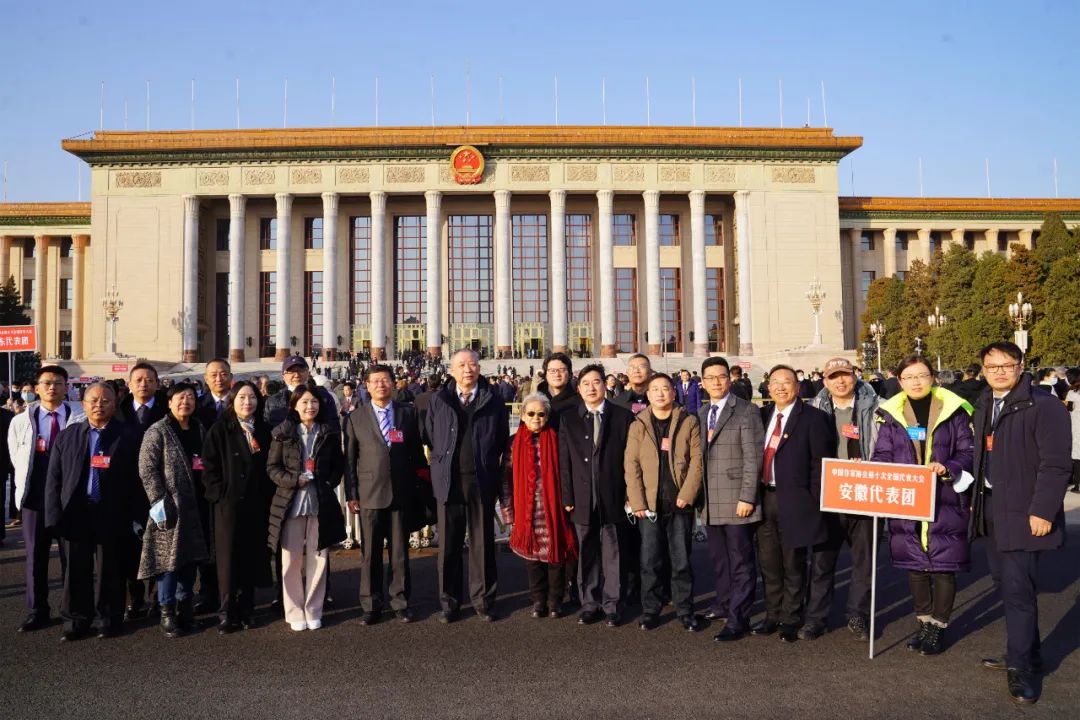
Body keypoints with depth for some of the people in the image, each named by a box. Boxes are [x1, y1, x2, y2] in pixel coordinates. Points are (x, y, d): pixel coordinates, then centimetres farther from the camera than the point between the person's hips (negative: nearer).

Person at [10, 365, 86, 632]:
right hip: (35, 495, 3)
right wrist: (26, 482, 6)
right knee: (35, 554, 10)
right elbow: (17, 456, 13)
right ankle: (37, 611, 22)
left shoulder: (81, 418, -7)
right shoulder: (21, 421, 4)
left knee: (72, 553, 7)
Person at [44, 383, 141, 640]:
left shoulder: (127, 437, -1)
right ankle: (76, 619, 26)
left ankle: (108, 619, 22)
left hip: (112, 516, -2)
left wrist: (135, 516, -7)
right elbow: (54, 479, 5)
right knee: (77, 569, 11)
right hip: (75, 513, 2)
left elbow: (135, 479, -2)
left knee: (109, 570, 7)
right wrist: (55, 515, -3)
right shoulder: (67, 436, 7)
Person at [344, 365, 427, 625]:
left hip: (401, 493, 1)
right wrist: (351, 495, 0)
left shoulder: (408, 413, 5)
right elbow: (350, 459, 4)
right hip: (369, 494, 0)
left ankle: (400, 601, 20)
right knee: (370, 553, 6)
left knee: (400, 551, 8)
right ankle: (371, 605, 18)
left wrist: (418, 487, 5)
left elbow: (417, 452, 8)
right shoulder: (355, 418, 4)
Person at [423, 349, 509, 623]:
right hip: (449, 481, 1)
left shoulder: (493, 402, 3)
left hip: (483, 481, 0)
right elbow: (429, 438, 10)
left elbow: (502, 442, 5)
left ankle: (483, 599, 21)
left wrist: (493, 471, 1)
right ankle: (449, 602, 20)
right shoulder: (437, 401, 5)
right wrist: (441, 467, 5)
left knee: (482, 543, 7)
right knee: (449, 544, 7)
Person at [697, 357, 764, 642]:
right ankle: (724, 604, 31)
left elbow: (753, 457, -11)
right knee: (718, 557, 16)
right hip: (710, 501, 6)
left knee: (740, 561, 1)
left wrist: (747, 497, -15)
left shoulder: (746, 411, -6)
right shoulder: (700, 414, 13)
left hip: (736, 500, -6)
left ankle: (738, 618, 8)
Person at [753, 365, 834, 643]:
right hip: (764, 497, 5)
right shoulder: (763, 415, 10)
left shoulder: (812, 417, -6)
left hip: (794, 501, -5)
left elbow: (820, 462, -8)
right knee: (768, 561, 13)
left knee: (793, 564, 7)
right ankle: (772, 615, 27)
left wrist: (814, 501, -12)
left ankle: (790, 620, 21)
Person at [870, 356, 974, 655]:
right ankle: (924, 622, 29)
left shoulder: (953, 410, -2)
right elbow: (882, 456, 4)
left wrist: (947, 468, -20)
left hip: (945, 503, -2)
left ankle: (938, 627, 21)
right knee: (914, 565, 12)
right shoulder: (891, 413, 4)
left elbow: (968, 452, -2)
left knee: (943, 565, 4)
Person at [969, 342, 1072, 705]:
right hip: (993, 511, 8)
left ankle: (1020, 667, 8)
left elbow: (1056, 464, -17)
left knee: (1018, 589, -5)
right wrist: (975, 500, 15)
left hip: (1023, 514, -8)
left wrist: (1042, 511, -20)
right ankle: (1026, 654, 30)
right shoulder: (984, 409, 13)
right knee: (1005, 586, 15)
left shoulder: (1044, 407, -12)